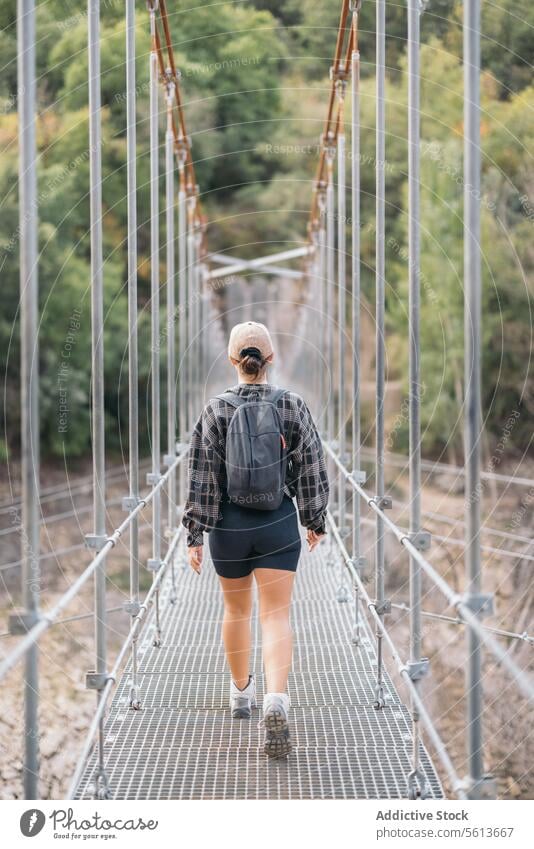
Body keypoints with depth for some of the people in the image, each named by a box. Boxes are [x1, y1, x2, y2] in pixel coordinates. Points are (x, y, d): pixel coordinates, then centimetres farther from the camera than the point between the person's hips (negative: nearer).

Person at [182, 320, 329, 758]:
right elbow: (312, 470, 0)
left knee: (237, 609, 20)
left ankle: (241, 691, 38)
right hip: (279, 524, -1)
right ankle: (276, 698, -25)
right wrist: (316, 521, 14)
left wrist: (195, 534, 0)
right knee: (277, 615, -3)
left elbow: (201, 477, -7)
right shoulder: (293, 406, -5)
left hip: (229, 525, 1)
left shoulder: (216, 411, -8)